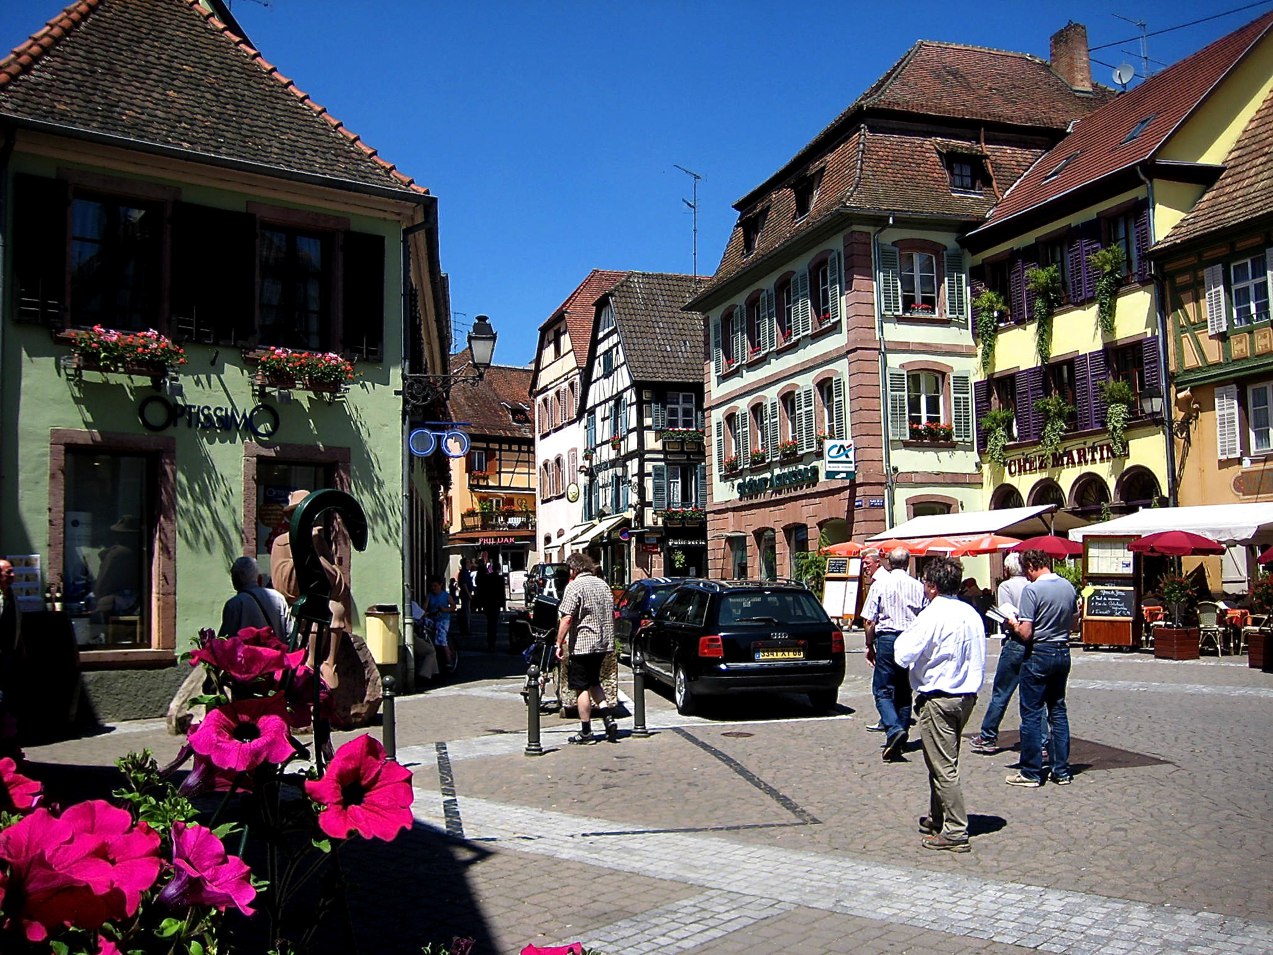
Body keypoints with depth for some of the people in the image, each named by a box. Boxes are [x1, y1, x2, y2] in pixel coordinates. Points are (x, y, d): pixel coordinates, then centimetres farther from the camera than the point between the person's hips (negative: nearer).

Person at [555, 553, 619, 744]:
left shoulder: (574, 586, -12)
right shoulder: (602, 584, 12)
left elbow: (567, 618, -18)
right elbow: (612, 614, 17)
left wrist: (559, 644, -13)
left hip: (582, 644, -7)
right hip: (604, 643, 7)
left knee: (582, 687, 1)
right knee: (594, 682, 21)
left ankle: (585, 732, 5)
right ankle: (608, 717, 6)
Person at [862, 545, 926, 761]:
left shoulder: (880, 585, -3)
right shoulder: (918, 587, 5)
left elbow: (870, 621, -4)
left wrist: (869, 646, 8)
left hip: (887, 638, -4)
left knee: (882, 690, -1)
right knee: (904, 691, 13)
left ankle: (894, 729, -22)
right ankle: (900, 737, 15)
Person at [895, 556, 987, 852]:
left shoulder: (932, 616, -17)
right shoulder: (971, 614, 8)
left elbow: (903, 655, -17)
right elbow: (978, 659, 15)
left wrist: (904, 636, -1)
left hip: (939, 699, -8)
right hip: (966, 695, 9)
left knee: (943, 768, -3)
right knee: (943, 763, 20)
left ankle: (956, 833, -1)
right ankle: (937, 819, 31)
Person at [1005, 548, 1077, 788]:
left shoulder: (1032, 589, -17)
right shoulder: (1069, 587, 4)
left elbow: (1026, 634, -18)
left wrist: (1013, 624, 1)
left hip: (1039, 654, -7)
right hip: (1063, 652, 7)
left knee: (1032, 714, 1)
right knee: (1058, 711, 14)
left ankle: (1031, 773, 6)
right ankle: (1062, 771, 17)